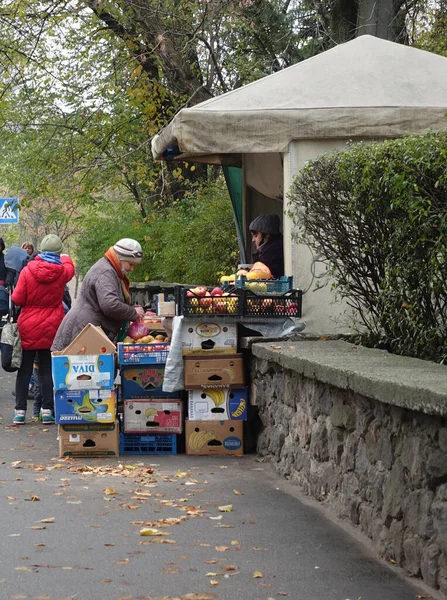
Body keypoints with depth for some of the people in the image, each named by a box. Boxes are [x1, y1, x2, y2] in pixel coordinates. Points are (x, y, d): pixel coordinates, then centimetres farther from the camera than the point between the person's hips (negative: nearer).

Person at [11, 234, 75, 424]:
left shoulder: (27, 271, -12)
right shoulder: (62, 272, -6)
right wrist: (66, 258, 41)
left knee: (24, 370, 8)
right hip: (51, 328, 1)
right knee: (47, 370, 9)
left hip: (28, 328, -1)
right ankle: (47, 410, 7)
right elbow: (70, 268, 19)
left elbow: (17, 299, -8)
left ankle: (20, 411, 8)